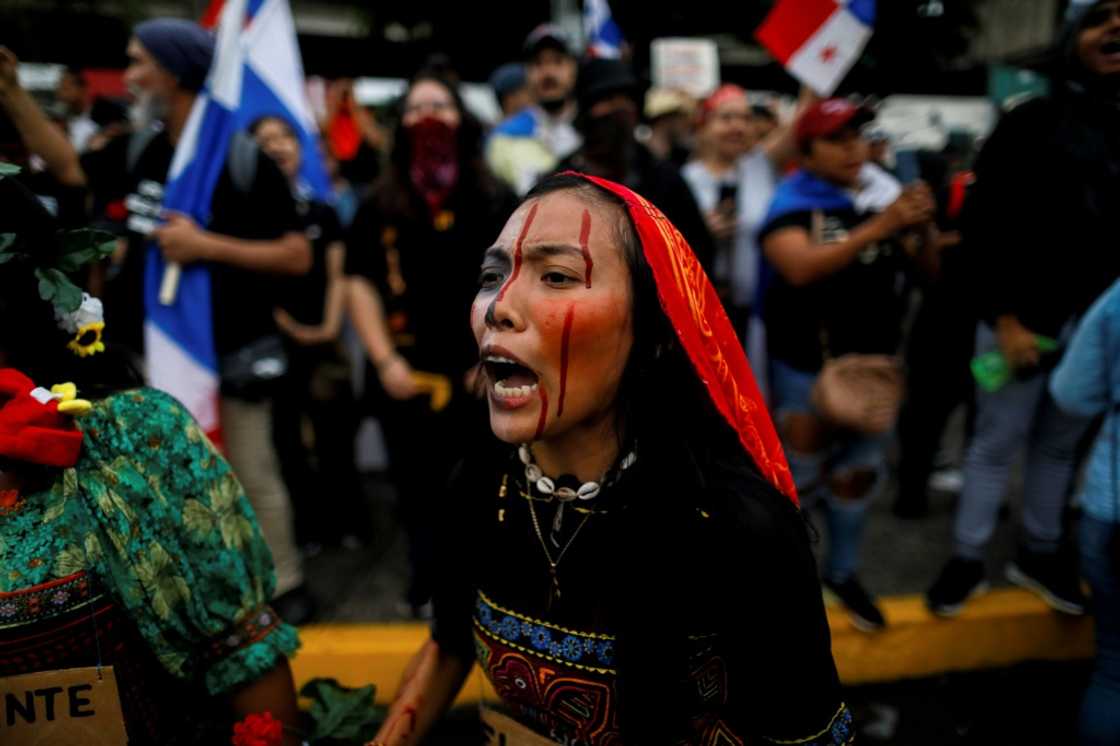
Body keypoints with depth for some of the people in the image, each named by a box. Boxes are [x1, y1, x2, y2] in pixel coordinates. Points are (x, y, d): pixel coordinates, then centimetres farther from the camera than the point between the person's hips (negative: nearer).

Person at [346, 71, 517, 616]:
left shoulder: (495, 200, 5)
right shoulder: (380, 203, 8)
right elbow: (361, 283, 4)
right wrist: (383, 360, -6)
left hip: (480, 376, -1)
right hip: (407, 377, 1)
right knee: (419, 490, 9)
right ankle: (430, 589, 24)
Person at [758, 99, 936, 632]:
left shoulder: (883, 194, 3)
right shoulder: (792, 204, -10)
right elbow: (800, 268, -30)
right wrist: (877, 228, -33)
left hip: (873, 360, 5)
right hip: (807, 365, -5)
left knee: (860, 471, 15)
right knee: (798, 475, 6)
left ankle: (842, 571, 34)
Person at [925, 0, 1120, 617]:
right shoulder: (1031, 123, -5)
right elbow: (984, 224, -9)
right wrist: (1004, 317, -14)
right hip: (1025, 319, -4)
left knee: (1061, 446, 15)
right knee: (996, 446, 5)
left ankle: (1039, 554, 30)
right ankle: (968, 560, 18)